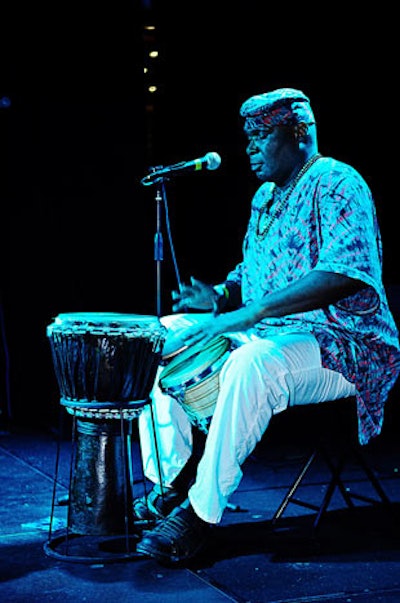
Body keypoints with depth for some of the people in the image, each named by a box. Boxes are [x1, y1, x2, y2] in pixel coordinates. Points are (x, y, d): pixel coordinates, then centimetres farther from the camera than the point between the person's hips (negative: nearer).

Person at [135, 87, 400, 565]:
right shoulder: (265, 195, 17)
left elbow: (345, 274, -28)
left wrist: (250, 313, -32)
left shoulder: (336, 183, -12)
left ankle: (201, 512, -29)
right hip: (263, 333, 10)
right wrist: (220, 298, 1)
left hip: (337, 343, -9)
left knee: (249, 366, -40)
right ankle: (170, 483, -4)